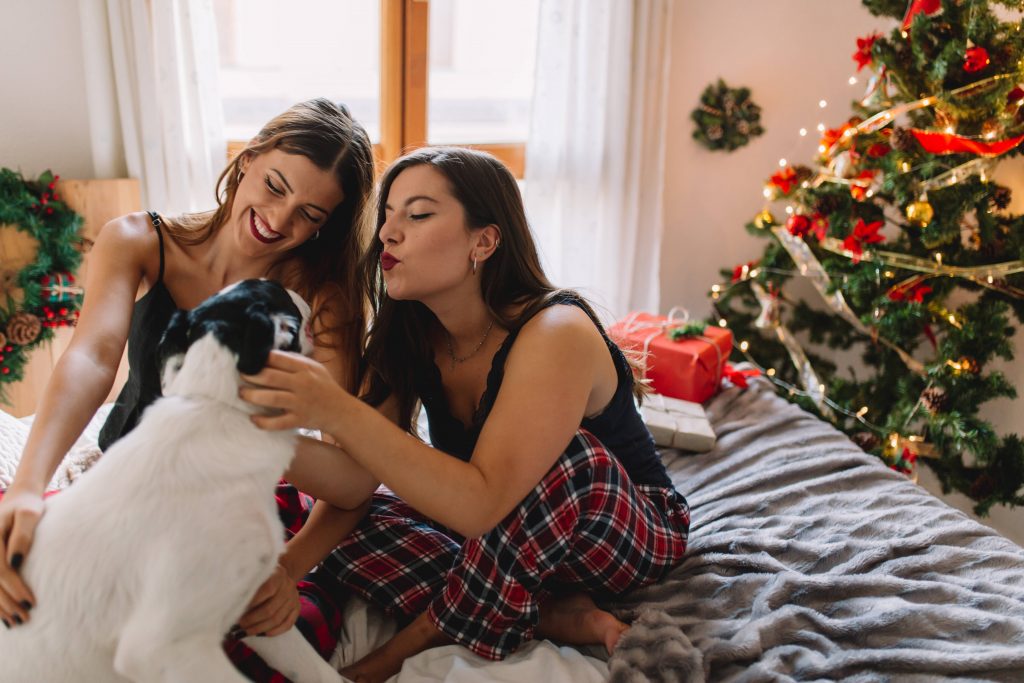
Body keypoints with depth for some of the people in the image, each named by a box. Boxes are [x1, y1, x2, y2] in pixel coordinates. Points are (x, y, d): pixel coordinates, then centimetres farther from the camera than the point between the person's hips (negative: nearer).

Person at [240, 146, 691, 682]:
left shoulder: (555, 333, -29)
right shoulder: (408, 335, -8)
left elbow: (482, 502, -40)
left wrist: (337, 411, -48)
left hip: (633, 534, -5)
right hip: (496, 531, 5)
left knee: (568, 458, -38)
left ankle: (418, 640, -17)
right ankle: (553, 615, -14)